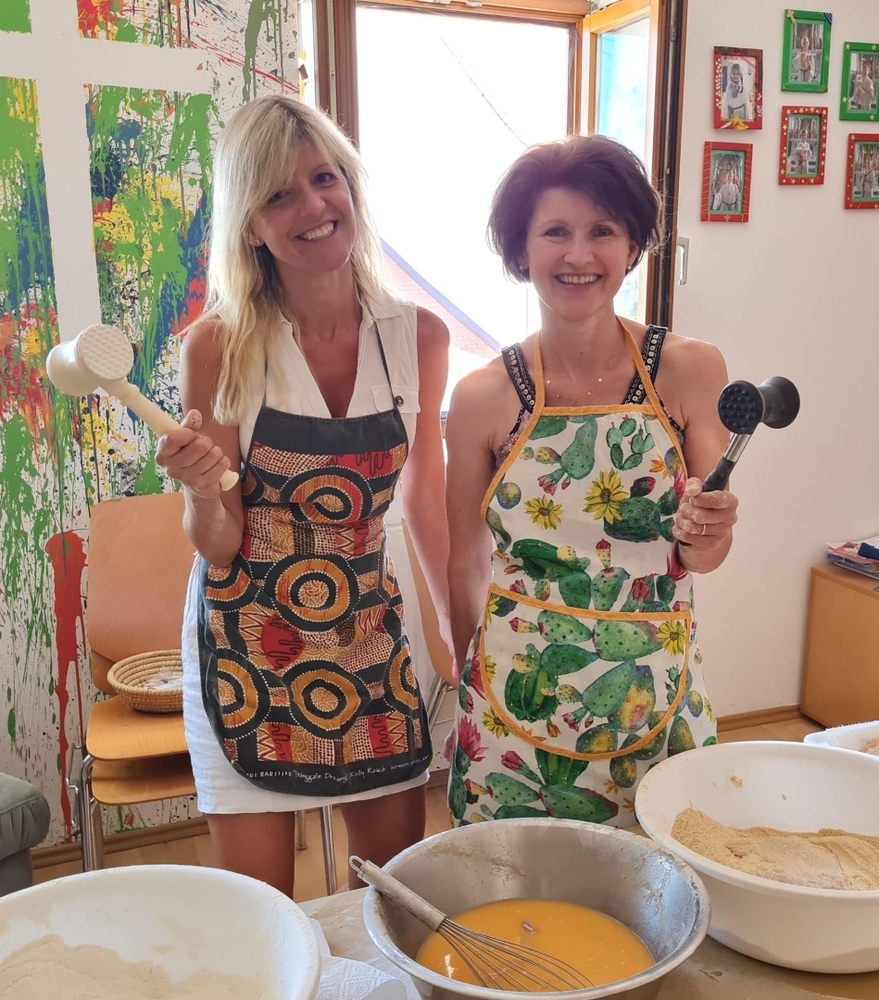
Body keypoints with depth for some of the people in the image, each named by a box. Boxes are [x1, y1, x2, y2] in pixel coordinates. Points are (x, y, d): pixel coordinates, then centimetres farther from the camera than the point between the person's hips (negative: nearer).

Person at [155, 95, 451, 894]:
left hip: (370, 638, 3)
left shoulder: (419, 337, -4)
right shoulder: (220, 347, -11)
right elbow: (219, 546, -6)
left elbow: (427, 503, 6)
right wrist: (202, 490, -28)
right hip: (246, 645, -2)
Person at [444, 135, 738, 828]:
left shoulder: (691, 371, -7)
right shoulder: (484, 396, -8)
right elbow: (466, 564, 1)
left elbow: (704, 558, 0)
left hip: (658, 698, 1)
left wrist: (706, 534, -21)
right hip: (517, 704, 0)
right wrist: (470, 684, 4)